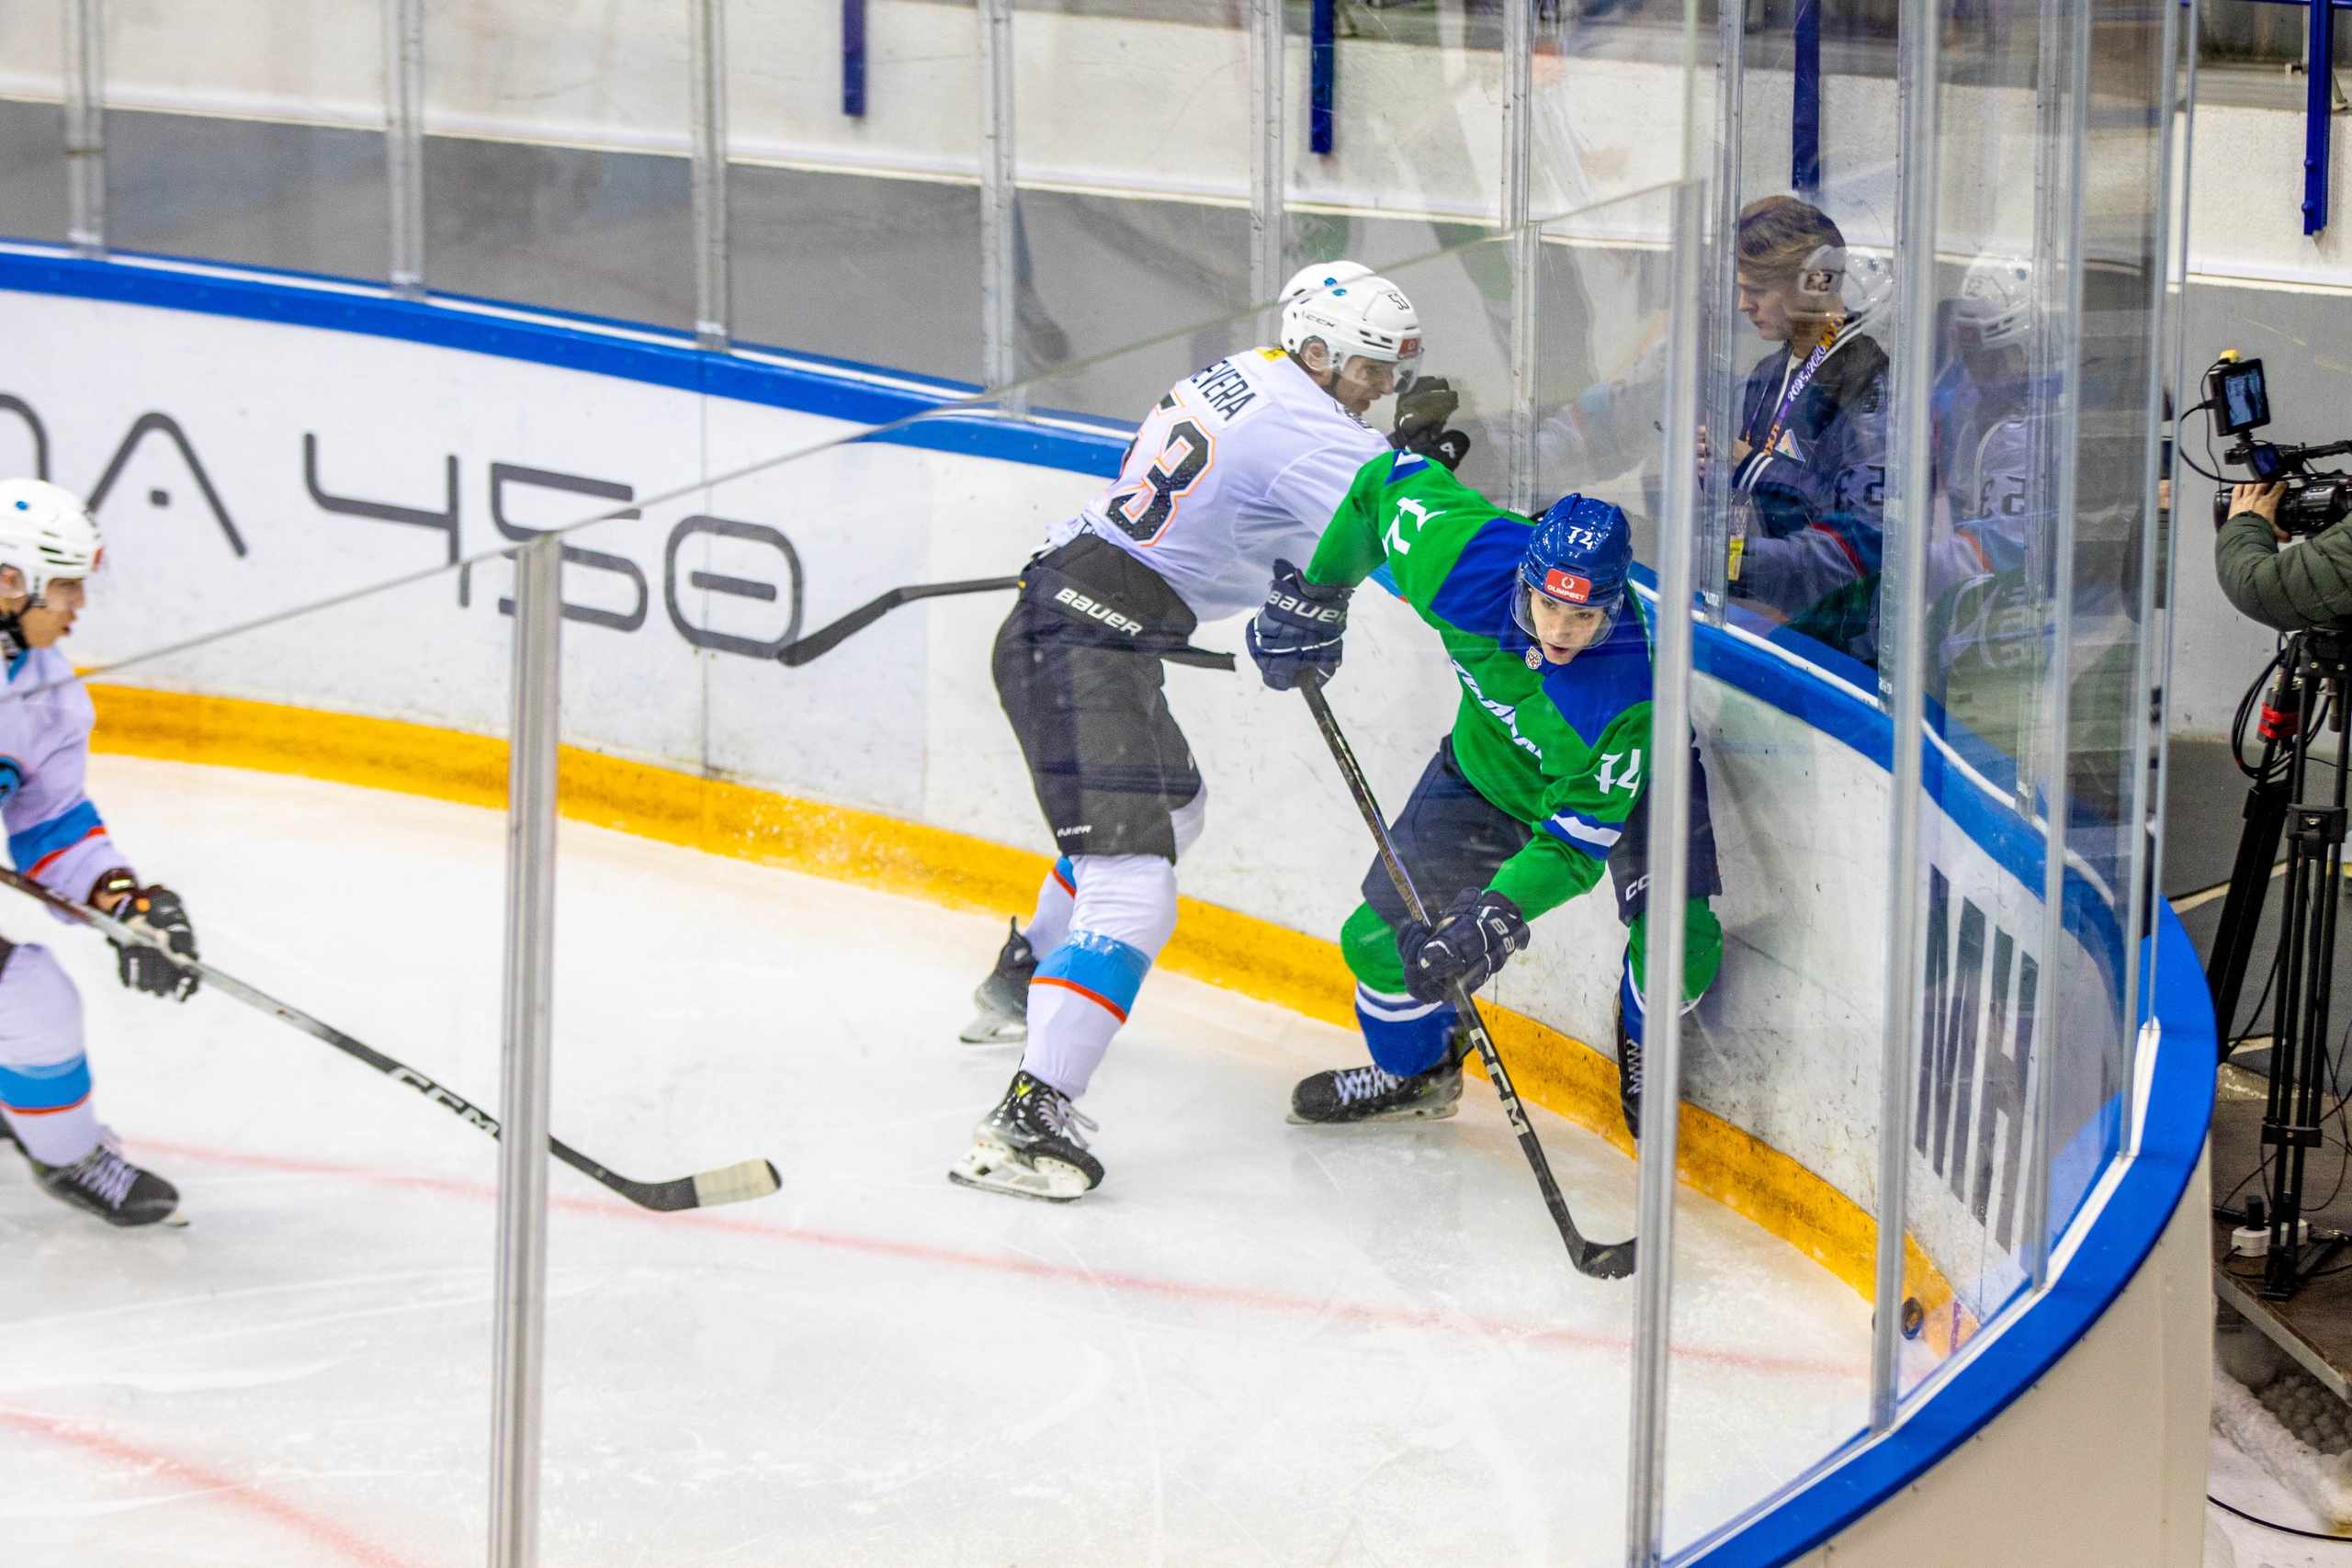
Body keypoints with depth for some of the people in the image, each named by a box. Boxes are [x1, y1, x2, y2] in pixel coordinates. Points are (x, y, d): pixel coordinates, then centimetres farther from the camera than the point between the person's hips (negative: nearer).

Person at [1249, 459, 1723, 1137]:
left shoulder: (1628, 700, -43)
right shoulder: (1469, 560, -35)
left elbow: (1573, 844, -37)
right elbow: (1388, 480, -14)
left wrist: (1497, 918, -50)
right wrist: (1314, 596, -9)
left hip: (1622, 783, -3)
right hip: (1490, 771, 3)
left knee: (1678, 949, -23)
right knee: (1382, 939, -4)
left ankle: (1639, 1046, 15)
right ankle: (1414, 1070, 31)